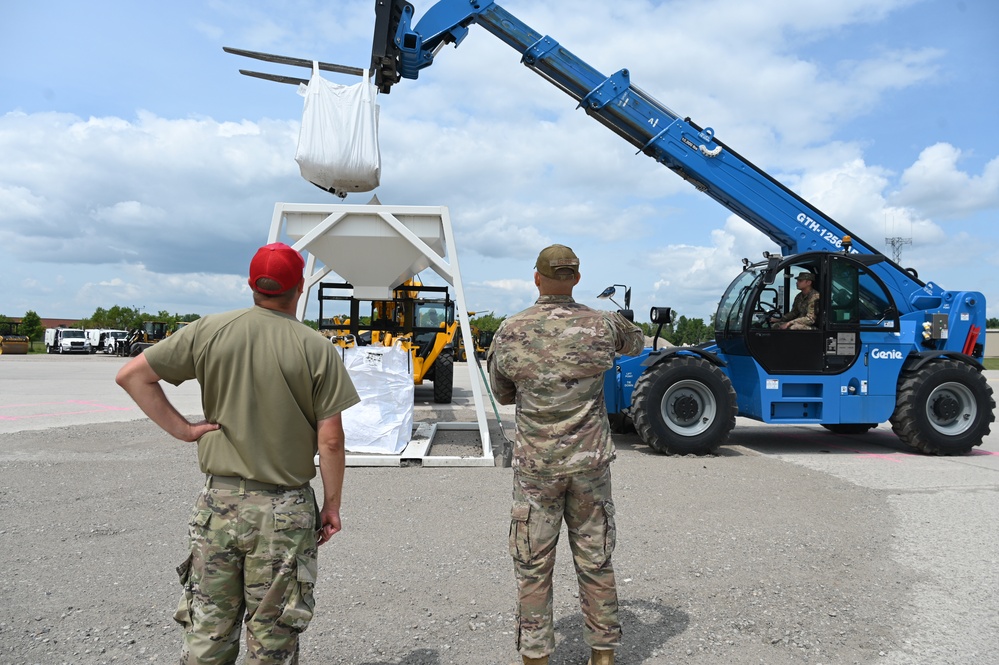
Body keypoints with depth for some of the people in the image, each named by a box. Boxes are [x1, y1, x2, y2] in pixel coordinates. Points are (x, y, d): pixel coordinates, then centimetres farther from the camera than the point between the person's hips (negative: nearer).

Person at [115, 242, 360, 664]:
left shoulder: (208, 332, -2)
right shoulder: (317, 348, -10)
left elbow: (132, 375, 2)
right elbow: (330, 439, -9)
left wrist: (181, 428, 2)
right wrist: (332, 505, 1)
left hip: (218, 501, 3)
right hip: (285, 511, -2)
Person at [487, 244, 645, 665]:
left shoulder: (510, 332, -6)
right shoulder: (602, 326, -4)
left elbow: (502, 394, 8)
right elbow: (637, 345, 19)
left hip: (535, 465, -1)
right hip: (591, 461, 2)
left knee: (532, 565, 10)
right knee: (596, 561, 14)